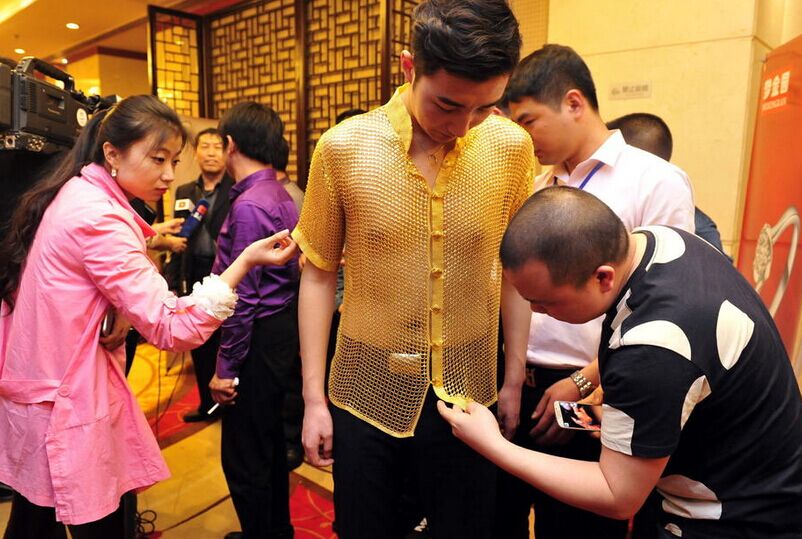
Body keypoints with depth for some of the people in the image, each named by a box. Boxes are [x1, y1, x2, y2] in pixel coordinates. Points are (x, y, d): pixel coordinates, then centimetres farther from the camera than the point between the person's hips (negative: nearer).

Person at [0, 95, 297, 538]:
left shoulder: (74, 194, 5)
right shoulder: (98, 218, -24)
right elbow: (171, 328, -27)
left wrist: (144, 242, 6)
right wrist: (246, 261, -31)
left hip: (38, 390, 10)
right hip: (66, 406, -9)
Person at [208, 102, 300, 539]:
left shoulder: (248, 205, -19)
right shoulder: (283, 198, 9)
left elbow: (242, 296, -21)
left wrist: (226, 366, -14)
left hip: (258, 339, -10)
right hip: (284, 330, 10)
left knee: (243, 455, 5)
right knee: (270, 439, 23)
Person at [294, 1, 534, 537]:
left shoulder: (513, 148, -7)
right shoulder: (342, 148, -10)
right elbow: (318, 274, -3)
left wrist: (515, 379, 5)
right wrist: (313, 398, -1)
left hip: (468, 395, 1)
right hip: (366, 395, 0)